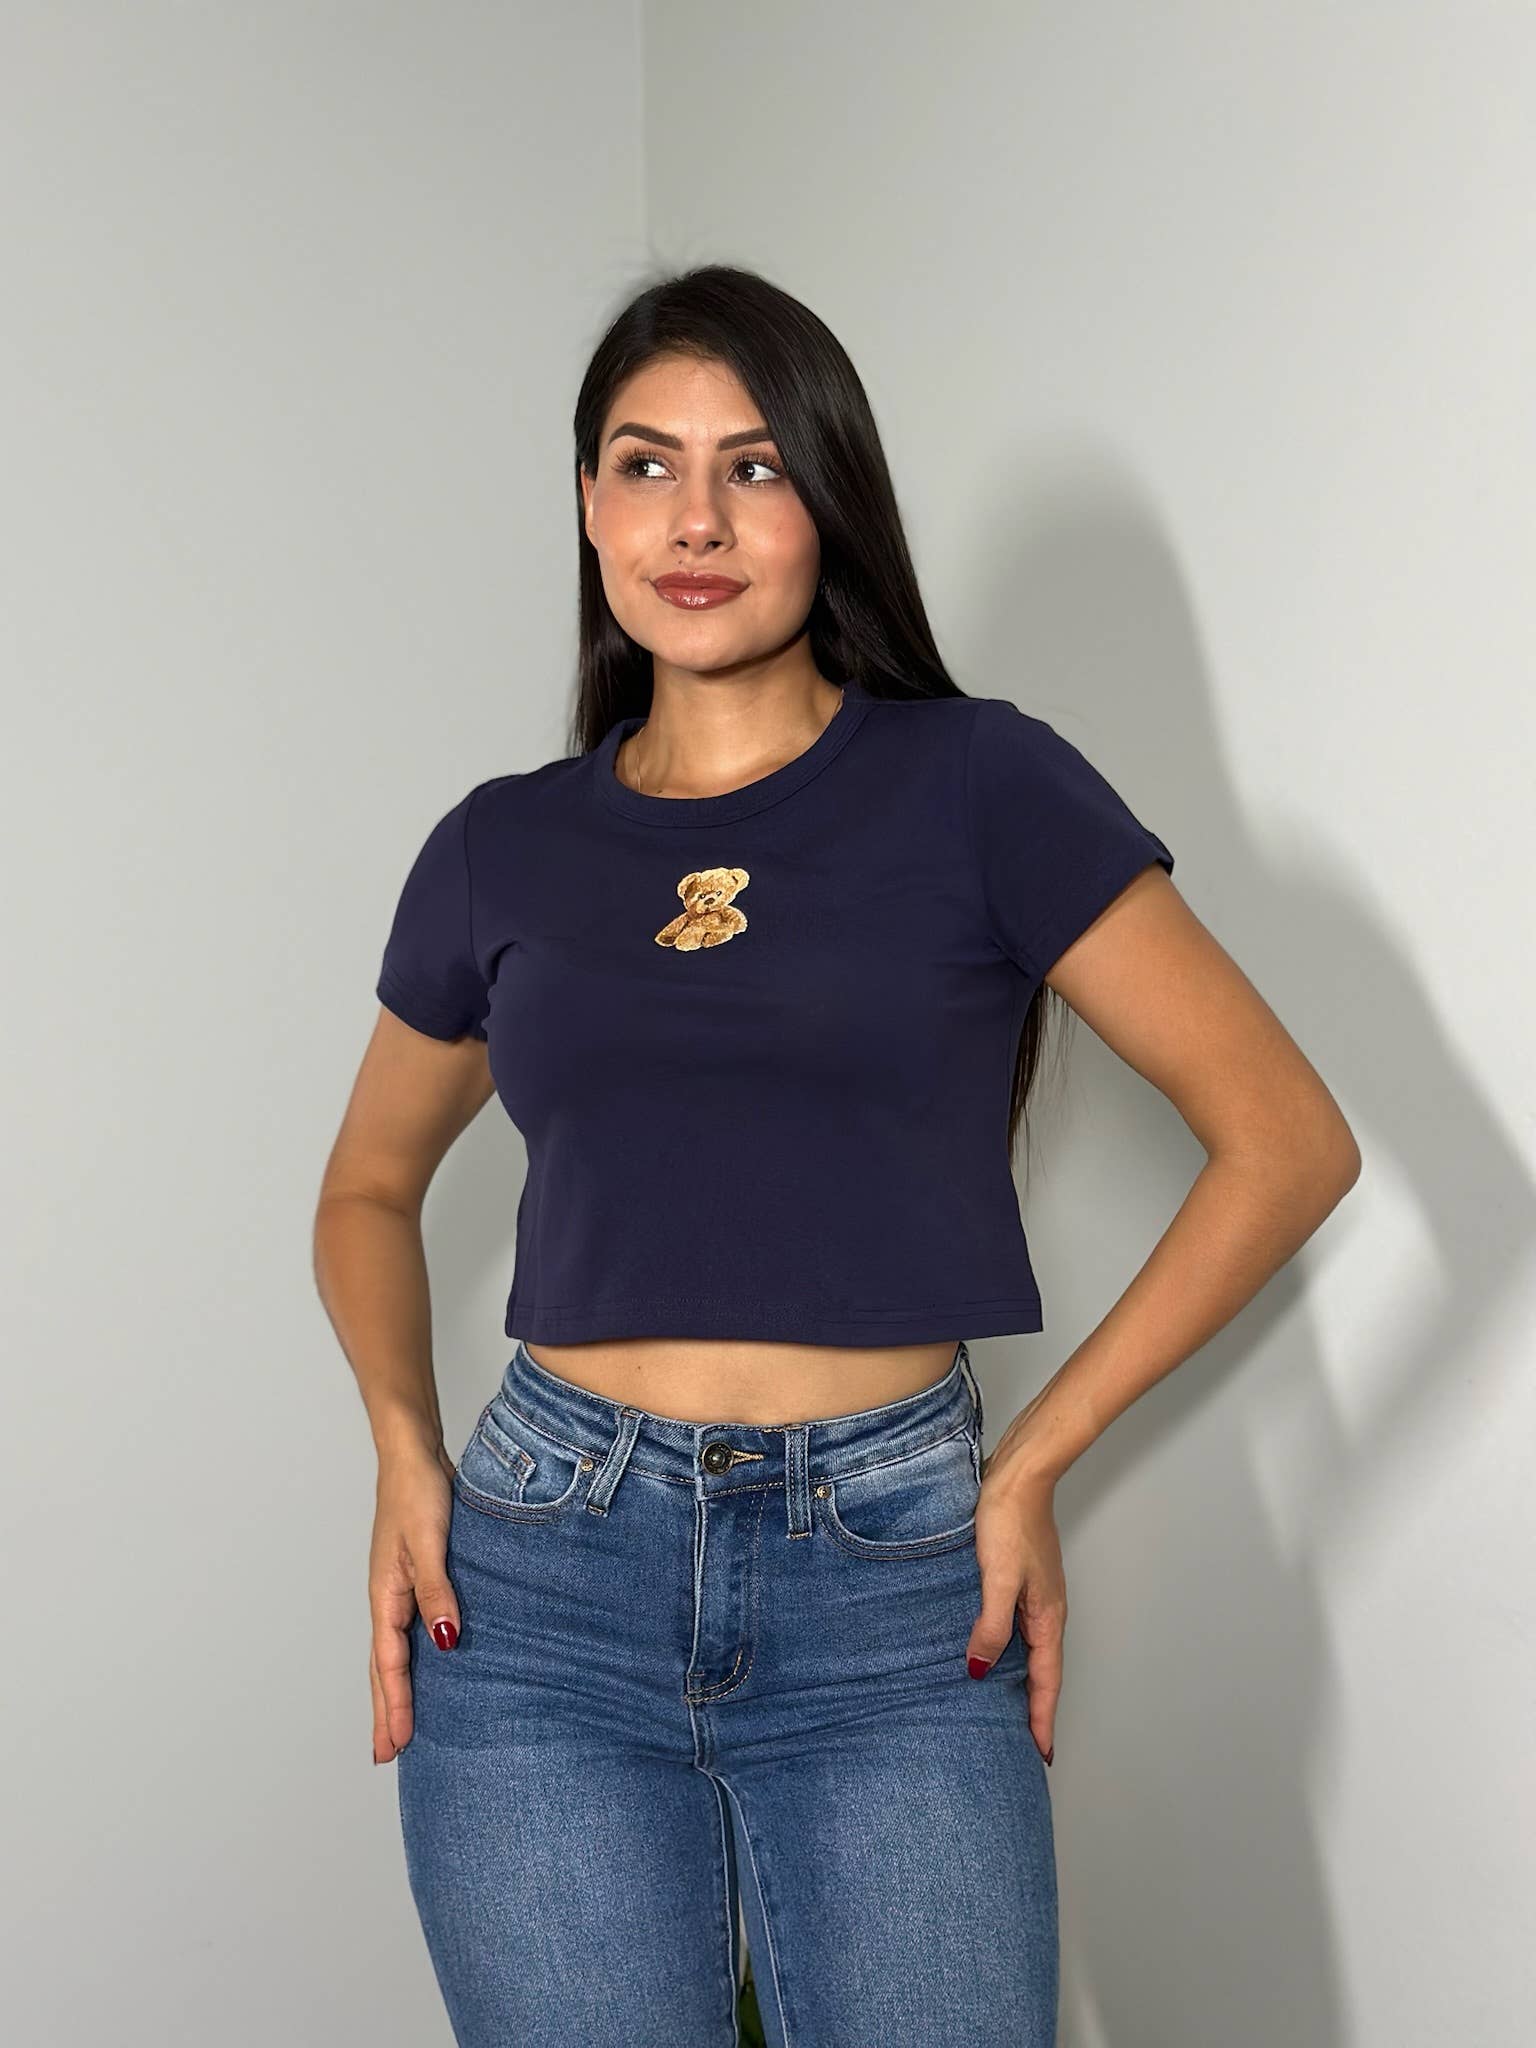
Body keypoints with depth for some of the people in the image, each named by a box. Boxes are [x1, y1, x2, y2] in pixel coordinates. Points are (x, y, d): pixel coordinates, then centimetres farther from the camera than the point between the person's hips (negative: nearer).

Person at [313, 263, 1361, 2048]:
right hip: (540, 1578, 2)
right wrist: (403, 1445, 4)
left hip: (895, 1586, -2)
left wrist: (1034, 1460, -4)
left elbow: (1287, 1139, -1)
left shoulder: (980, 783, -1)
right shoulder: (502, 849, 8)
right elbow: (370, 1184, 22)